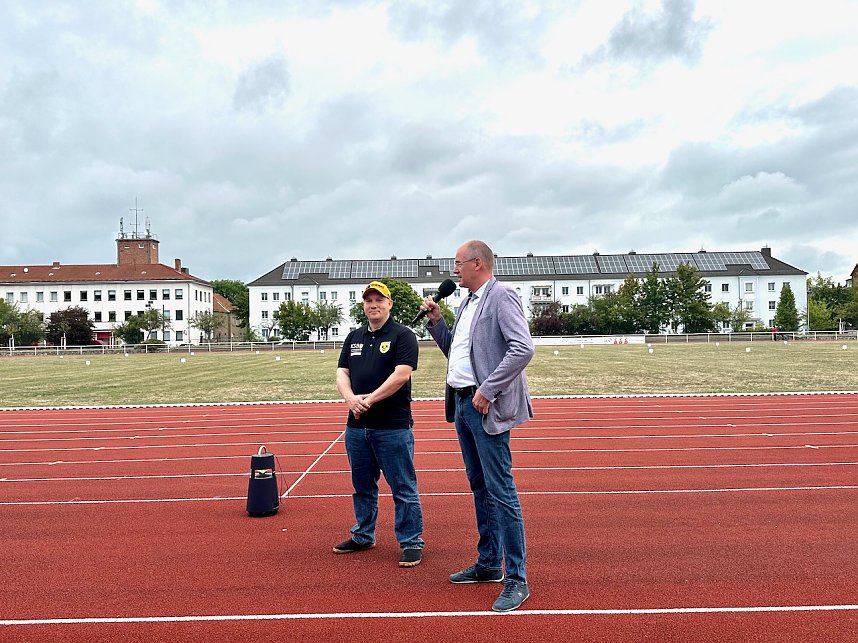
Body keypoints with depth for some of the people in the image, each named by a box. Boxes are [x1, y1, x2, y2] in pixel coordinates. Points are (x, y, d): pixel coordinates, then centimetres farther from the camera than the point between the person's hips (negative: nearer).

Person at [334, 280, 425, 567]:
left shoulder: (403, 335, -4)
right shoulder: (354, 337, 15)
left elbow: (402, 374, -15)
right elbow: (342, 373, 9)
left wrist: (370, 399, -18)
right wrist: (350, 398, -12)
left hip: (393, 427, -6)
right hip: (357, 426, 7)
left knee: (403, 489, 0)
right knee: (362, 487, 18)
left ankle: (411, 542, 11)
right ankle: (363, 536, 33)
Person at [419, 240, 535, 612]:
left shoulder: (502, 297, -10)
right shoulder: (467, 304, 17)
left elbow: (523, 348, -21)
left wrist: (488, 390, -22)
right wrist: (435, 321, 11)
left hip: (486, 407, -9)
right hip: (462, 403, 10)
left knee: (501, 491, -6)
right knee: (479, 487, 16)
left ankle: (516, 580, 4)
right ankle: (488, 565, 29)